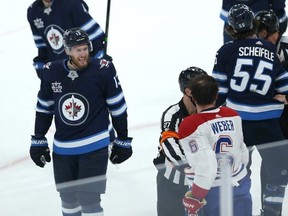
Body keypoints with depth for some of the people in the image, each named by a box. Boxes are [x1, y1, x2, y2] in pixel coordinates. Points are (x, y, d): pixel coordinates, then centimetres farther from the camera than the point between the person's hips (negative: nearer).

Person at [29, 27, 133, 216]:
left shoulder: (103, 70, -14)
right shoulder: (51, 73, -5)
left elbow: (118, 107, -4)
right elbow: (44, 108, 10)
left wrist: (123, 141, 2)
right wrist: (38, 140, 12)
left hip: (95, 146, -4)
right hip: (62, 149, 4)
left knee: (89, 200, -8)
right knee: (68, 198, 16)